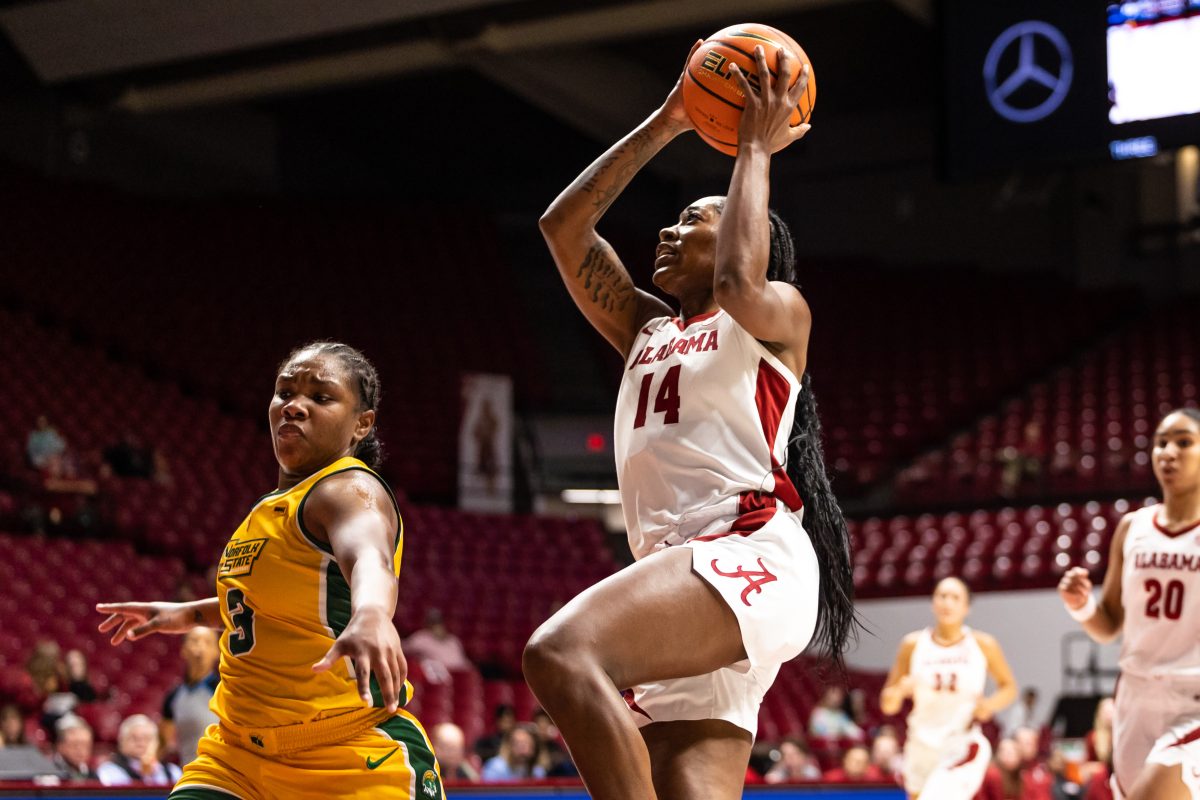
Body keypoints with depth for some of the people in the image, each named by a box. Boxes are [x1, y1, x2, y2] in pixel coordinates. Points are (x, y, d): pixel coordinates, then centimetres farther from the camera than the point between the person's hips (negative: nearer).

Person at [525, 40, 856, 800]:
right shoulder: (646, 330, 29)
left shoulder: (781, 314, 11)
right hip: (677, 570, 8)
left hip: (750, 554, -8)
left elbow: (738, 284, -14)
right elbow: (563, 224, 23)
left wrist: (755, 150, 0)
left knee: (562, 653, -32)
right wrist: (664, 125, 24)